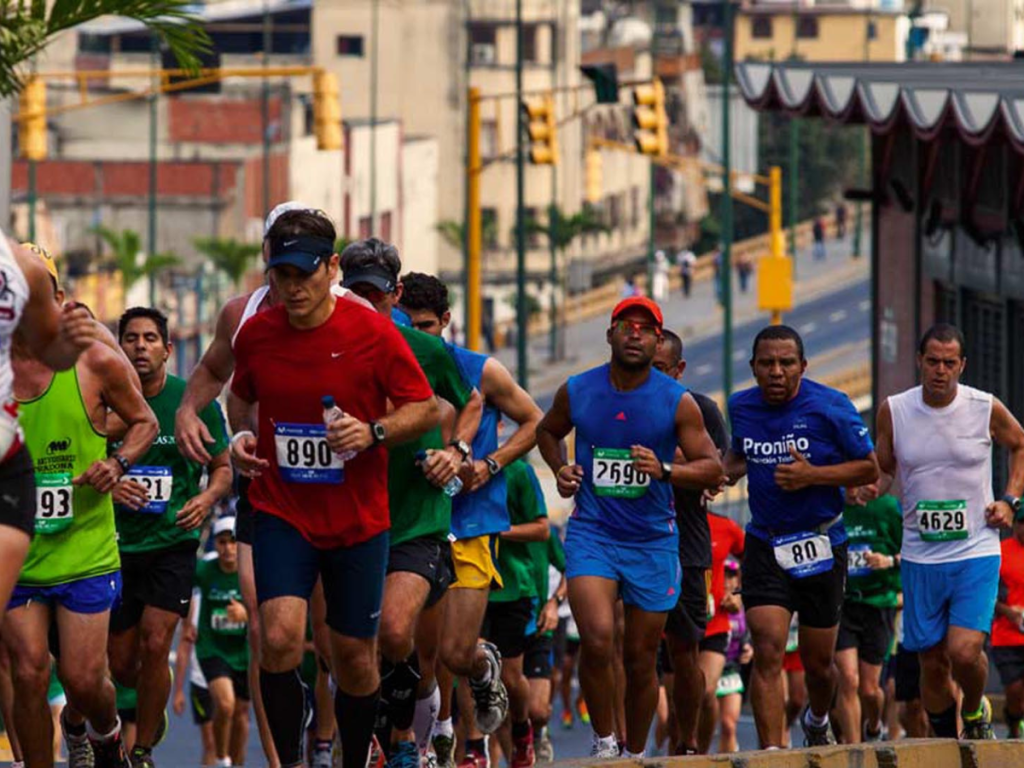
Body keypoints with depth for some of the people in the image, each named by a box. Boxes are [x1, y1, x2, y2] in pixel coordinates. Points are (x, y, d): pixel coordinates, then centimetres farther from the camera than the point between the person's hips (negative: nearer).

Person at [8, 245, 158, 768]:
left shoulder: (96, 363, -5)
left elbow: (144, 422, 9)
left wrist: (118, 462, -10)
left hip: (84, 550, -1)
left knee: (82, 680, -1)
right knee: (29, 675, -5)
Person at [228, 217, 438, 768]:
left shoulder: (372, 333, -10)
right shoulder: (255, 334, -2)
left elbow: (426, 409, -3)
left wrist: (374, 431, -21)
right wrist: (239, 436, -2)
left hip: (358, 518, 0)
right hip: (280, 514, 1)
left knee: (355, 658, 8)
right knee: (280, 637, -20)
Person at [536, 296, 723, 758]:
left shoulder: (678, 402, -4)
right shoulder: (576, 392, 1)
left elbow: (712, 468, -2)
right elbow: (547, 431, 22)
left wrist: (665, 471, -19)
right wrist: (560, 469, 2)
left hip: (653, 541, 0)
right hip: (591, 533, 0)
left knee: (641, 658, 6)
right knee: (597, 639, -21)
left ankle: (635, 754, 25)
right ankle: (603, 741, -3)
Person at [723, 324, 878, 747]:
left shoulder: (831, 407, -10)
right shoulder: (741, 407, 2)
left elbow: (870, 468, -5)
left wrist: (812, 476, -18)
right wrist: (723, 473, 1)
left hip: (821, 546, -1)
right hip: (765, 545, 1)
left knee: (818, 661, 10)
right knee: (767, 649, -16)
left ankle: (818, 721, 44)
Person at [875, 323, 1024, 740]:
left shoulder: (986, 408, -4)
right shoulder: (894, 411, -1)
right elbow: (881, 468, 12)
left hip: (977, 552, -2)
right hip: (920, 557, 2)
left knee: (964, 651, -17)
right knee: (932, 662, 4)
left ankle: (975, 710, 14)